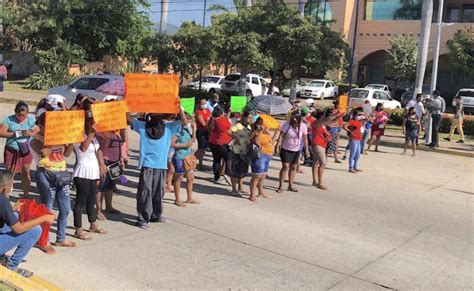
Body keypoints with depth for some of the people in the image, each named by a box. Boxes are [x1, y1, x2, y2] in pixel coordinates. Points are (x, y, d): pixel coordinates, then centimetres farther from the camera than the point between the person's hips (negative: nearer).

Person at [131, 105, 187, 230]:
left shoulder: (169, 127, 5)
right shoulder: (143, 126, 3)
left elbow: (184, 122, -2)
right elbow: (128, 118, 2)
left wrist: (179, 107, -12)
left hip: (161, 165, 2)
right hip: (147, 165, -2)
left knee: (158, 192, 13)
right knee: (145, 192, -4)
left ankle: (156, 215, 29)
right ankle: (143, 218, 2)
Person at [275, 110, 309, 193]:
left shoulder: (303, 126, -8)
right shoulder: (286, 124, -14)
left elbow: (305, 138, 0)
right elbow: (281, 136, -13)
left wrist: (306, 149, 0)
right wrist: (278, 146, -20)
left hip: (296, 150, 3)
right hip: (286, 149, -3)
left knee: (293, 167, 11)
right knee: (285, 166, -10)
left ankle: (291, 185, 23)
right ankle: (280, 186, -2)